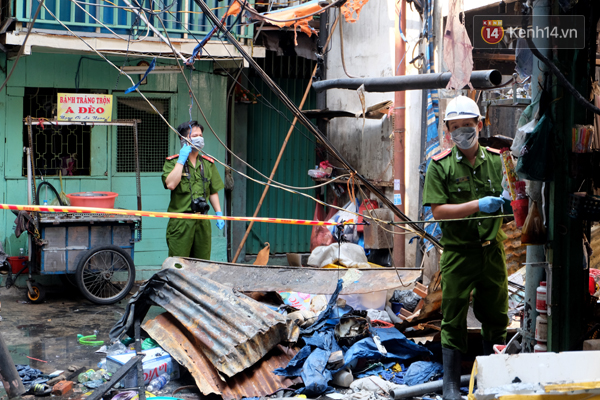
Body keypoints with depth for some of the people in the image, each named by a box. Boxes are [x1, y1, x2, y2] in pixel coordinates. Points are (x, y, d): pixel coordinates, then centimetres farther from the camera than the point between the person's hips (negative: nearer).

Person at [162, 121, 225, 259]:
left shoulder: (208, 163, 15)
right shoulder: (172, 161, 1)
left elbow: (213, 192, 18)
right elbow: (170, 184, -18)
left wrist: (219, 213, 8)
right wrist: (181, 161, -13)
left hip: (203, 221, 4)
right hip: (180, 221, -4)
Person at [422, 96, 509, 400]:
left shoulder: (496, 160, 6)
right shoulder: (440, 166, -4)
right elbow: (438, 211, -11)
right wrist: (478, 206, -21)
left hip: (492, 250, 4)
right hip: (458, 252, -3)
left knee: (495, 317, 13)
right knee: (453, 320, 0)